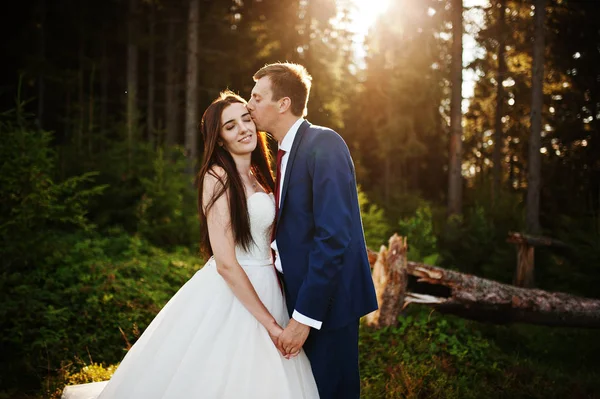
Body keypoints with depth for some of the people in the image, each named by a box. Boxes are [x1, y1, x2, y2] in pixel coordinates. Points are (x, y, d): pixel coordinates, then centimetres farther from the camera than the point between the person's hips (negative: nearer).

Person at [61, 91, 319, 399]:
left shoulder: (257, 175, 10)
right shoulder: (218, 177, -15)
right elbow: (226, 264, -20)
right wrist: (271, 323, -18)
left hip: (264, 291, 8)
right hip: (228, 296, -8)